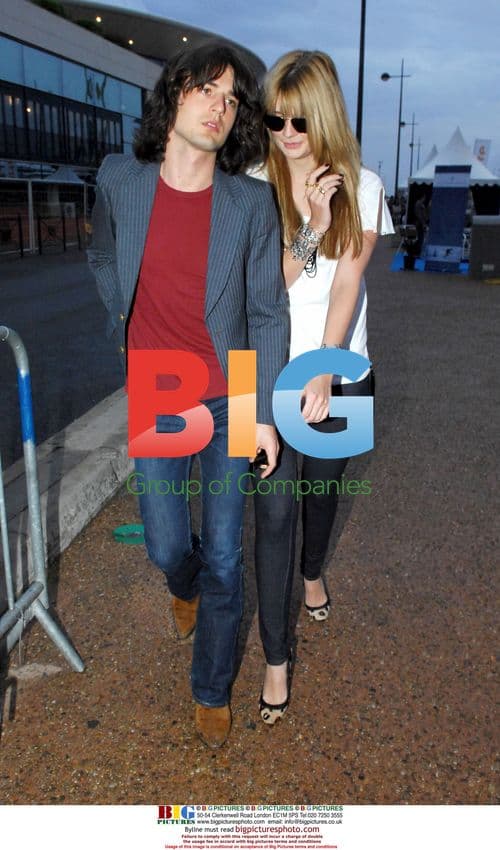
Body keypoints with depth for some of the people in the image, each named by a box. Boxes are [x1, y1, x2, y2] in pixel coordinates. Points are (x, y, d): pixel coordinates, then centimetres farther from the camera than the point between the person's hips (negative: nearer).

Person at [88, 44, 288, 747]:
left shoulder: (252, 202, -8)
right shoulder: (119, 180, -3)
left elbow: (268, 313, -4)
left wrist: (266, 413, -6)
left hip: (229, 404, -1)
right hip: (154, 402, 1)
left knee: (223, 559, 6)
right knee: (167, 546, 9)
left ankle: (213, 690, 30)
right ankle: (184, 587, 50)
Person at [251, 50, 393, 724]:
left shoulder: (362, 186, -1)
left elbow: (348, 283, -9)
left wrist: (324, 374, -17)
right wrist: (311, 226, -21)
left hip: (340, 370, 2)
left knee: (324, 484, 19)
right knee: (274, 509, -3)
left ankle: (312, 570, 52)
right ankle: (277, 656, 10)